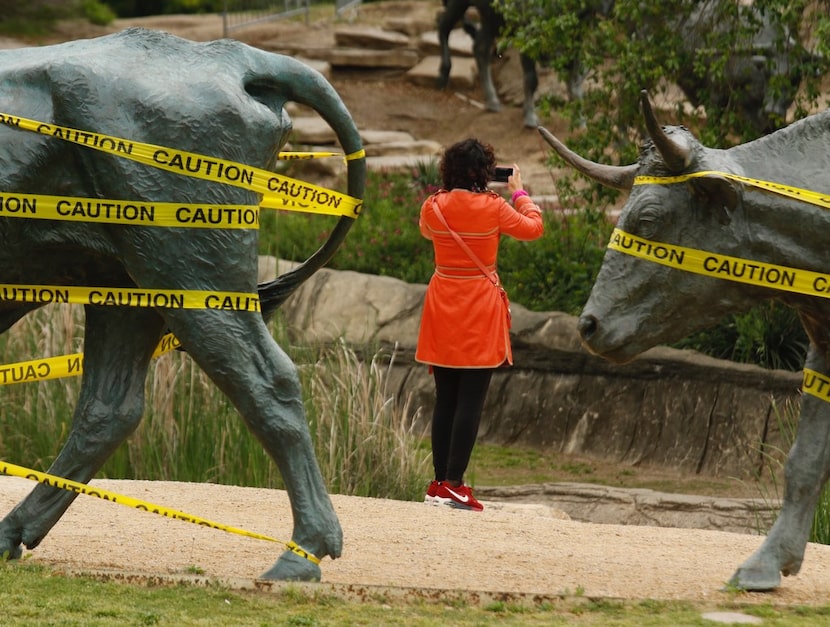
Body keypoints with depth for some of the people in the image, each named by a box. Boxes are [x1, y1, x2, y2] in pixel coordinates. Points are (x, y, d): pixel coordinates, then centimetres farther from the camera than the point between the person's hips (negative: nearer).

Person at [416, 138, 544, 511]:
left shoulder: (433, 207, -1)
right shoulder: (492, 207, -11)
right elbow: (533, 229, 3)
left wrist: (451, 192, 22)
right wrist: (519, 192, 15)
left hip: (442, 306, 4)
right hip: (479, 307, -4)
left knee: (445, 400, 11)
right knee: (470, 402, -3)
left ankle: (439, 483, 12)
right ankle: (453, 485, -7)